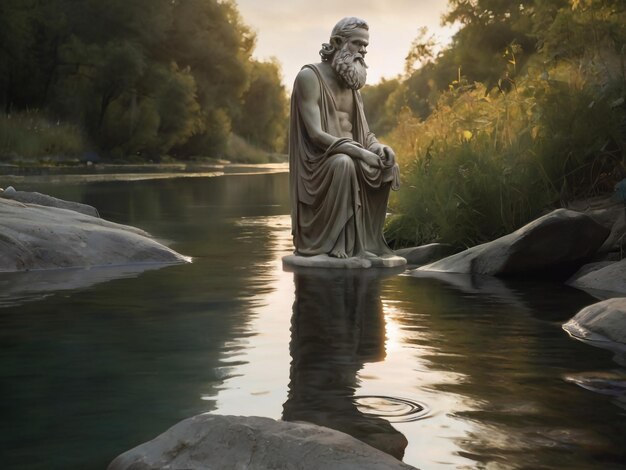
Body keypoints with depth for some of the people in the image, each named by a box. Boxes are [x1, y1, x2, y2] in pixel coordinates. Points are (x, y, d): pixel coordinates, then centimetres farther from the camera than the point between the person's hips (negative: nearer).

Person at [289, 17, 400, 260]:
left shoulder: (351, 82, 15)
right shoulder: (309, 76, -10)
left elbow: (364, 133, 13)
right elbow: (315, 134, -19)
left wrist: (378, 147, -12)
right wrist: (361, 153, -26)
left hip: (351, 156, 8)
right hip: (319, 162, -8)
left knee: (387, 165, -13)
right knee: (344, 163, -36)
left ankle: (363, 240, -10)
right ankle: (333, 242, -29)